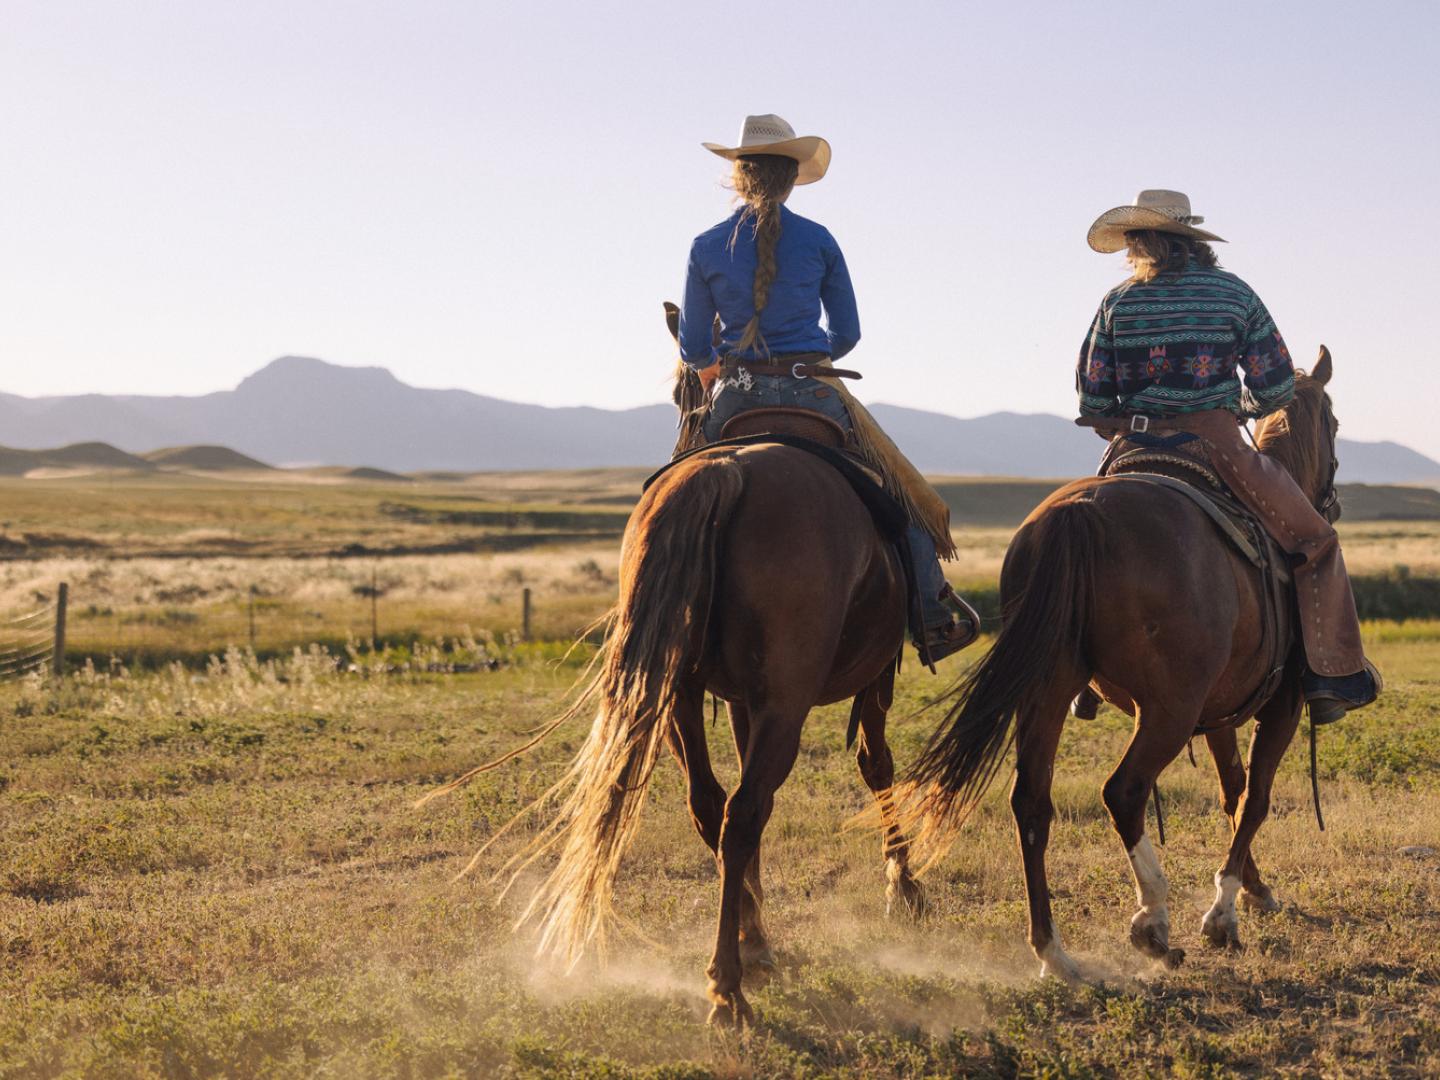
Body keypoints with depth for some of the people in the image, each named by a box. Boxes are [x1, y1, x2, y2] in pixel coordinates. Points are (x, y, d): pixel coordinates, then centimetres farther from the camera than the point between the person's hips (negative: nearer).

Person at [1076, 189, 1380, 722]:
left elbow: (1091, 400, 3)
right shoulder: (1234, 293, 3)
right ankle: (1333, 674, 2)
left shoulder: (1117, 302, 3)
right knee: (1316, 542, 11)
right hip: (1217, 450, -2)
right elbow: (1277, 388, 2)